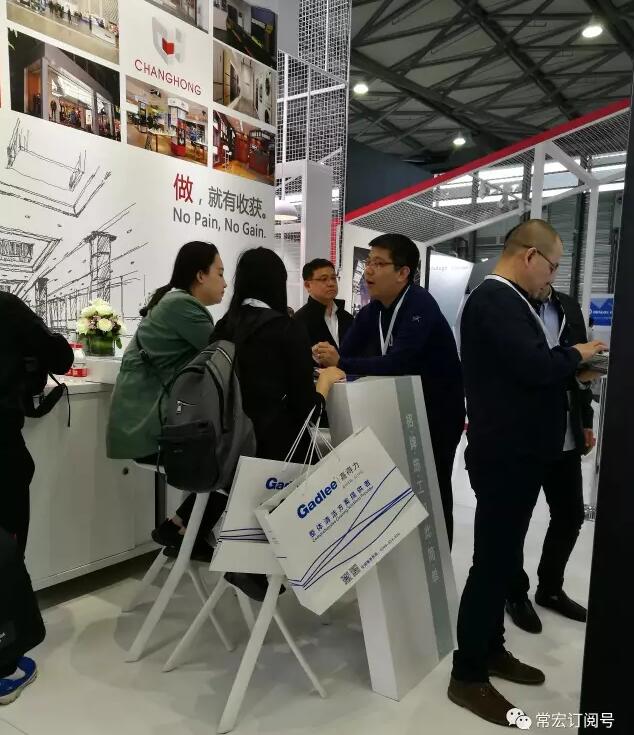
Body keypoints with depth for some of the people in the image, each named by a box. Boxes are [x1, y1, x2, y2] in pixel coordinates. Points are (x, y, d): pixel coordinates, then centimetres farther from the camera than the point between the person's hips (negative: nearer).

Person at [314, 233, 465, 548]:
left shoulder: (420, 305, -23)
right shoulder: (371, 311, 1)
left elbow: (398, 361, -34)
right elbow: (345, 354, -5)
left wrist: (341, 363, -37)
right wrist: (327, 360, -27)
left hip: (438, 411, -7)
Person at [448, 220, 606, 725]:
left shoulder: (506, 300, 14)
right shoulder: (495, 300, -19)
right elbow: (534, 367, -28)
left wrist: (570, 370, 6)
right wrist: (577, 355, -10)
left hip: (518, 452, 10)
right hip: (506, 456, -10)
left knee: (503, 560, 19)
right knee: (492, 563, 1)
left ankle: (490, 650, 35)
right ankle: (468, 675, 16)